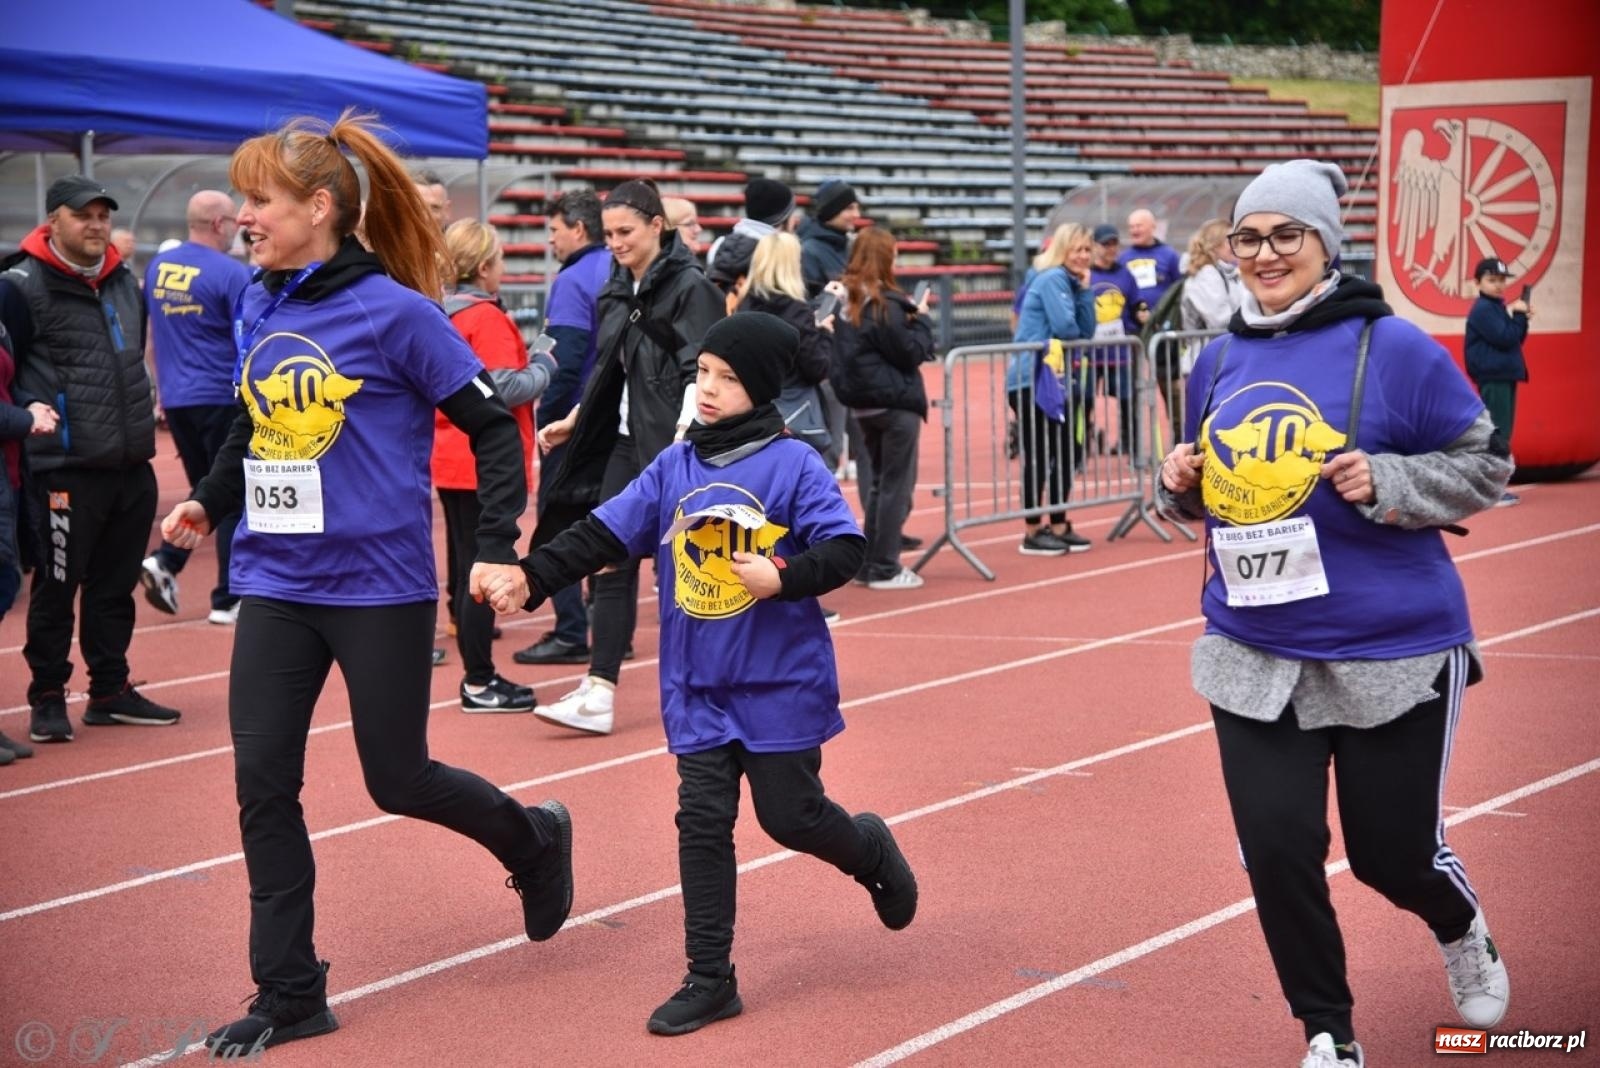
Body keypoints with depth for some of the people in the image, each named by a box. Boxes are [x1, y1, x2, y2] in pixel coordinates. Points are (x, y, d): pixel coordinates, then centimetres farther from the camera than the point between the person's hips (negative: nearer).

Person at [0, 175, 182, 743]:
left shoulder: (124, 282, 15)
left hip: (132, 465, 7)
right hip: (66, 470, -7)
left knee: (115, 584, 13)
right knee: (56, 588, 0)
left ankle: (110, 690, 23)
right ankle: (47, 697, 12)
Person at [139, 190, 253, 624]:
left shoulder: (157, 267, 7)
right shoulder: (231, 273, -13)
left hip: (176, 398, 6)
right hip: (221, 398, -6)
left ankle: (165, 562, 0)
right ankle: (227, 600, 5)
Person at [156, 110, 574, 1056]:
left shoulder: (393, 311, -13)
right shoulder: (257, 311, 4)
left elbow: (495, 427, -10)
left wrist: (499, 548, -15)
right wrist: (210, 501, 14)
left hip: (379, 586, -5)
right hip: (276, 585, 6)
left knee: (397, 781, 5)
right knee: (262, 782, 1)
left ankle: (536, 841, 35)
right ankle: (289, 996, 11)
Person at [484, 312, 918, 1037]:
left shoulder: (794, 465, -9)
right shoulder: (673, 468, 3)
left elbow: (844, 547, -12)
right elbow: (602, 535, 2)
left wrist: (782, 578, -27)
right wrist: (532, 578, -9)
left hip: (780, 683, -4)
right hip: (697, 690, 4)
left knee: (790, 815, 3)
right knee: (702, 825, 2)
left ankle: (871, 850, 37)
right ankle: (709, 979, 9)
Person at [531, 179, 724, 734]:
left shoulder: (689, 287, -10)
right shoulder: (617, 291, 14)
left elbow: (698, 373, -17)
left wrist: (683, 437, -28)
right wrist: (573, 419, 23)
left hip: (671, 446, -8)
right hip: (625, 442, 8)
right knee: (611, 561, 0)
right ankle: (599, 692, -1)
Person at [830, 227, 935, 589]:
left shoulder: (847, 299, 5)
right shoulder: (883, 304, -17)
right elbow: (911, 352, -14)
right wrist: (921, 318, 1)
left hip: (864, 403, 8)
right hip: (896, 403, -8)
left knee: (880, 482, 18)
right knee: (897, 485, 1)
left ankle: (870, 564, 20)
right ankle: (885, 569, 4)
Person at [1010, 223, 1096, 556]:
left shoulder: (1072, 281, 15)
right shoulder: (1051, 279, -12)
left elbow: (1086, 331, 7)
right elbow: (1064, 327, -21)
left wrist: (1085, 289, 0)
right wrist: (1078, 336, 2)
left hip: (1060, 378, 10)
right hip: (1033, 379, -9)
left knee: (1067, 452, 12)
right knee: (1038, 455, -5)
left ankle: (1059, 527, 20)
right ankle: (1032, 533, 1)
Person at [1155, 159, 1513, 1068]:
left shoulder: (1392, 348, -10)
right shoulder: (1220, 361, 6)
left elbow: (1485, 465, -5)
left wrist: (1384, 482, -20)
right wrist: (1184, 483, -3)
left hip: (1392, 654, -4)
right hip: (1253, 655, 4)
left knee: (1392, 851, 8)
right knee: (1276, 847, -3)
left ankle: (1465, 934, 45)